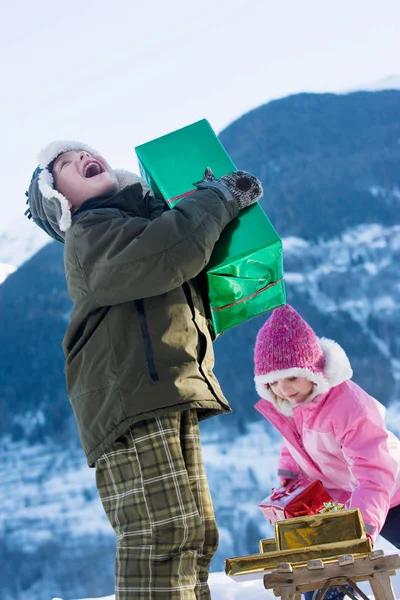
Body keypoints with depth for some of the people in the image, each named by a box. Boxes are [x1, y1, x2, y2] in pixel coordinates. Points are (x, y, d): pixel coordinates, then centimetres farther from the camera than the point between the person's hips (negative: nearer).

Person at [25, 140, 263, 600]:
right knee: (162, 536, -19)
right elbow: (165, 255, -19)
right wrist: (219, 198, -4)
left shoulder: (153, 216, 27)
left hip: (169, 404, 9)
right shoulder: (89, 233, -1)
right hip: (132, 404, -9)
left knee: (194, 538, 10)